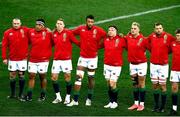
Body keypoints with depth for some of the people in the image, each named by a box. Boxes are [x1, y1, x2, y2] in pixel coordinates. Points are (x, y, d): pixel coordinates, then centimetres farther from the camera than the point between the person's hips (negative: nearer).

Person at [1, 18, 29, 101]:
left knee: (21, 76, 4)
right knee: (12, 76, 6)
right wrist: (4, 58, -2)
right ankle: (13, 94, 16)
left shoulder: (26, 31, -2)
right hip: (12, 59, 1)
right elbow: (4, 46, 1)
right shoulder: (7, 33, 1)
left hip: (23, 58, -1)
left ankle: (21, 94, 12)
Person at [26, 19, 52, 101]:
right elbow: (28, 42, 17)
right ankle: (29, 96, 5)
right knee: (31, 76, 2)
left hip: (43, 60, -3)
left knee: (42, 77, 7)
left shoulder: (48, 33, -9)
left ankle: (43, 95, 19)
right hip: (32, 60, 3)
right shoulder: (31, 32, 3)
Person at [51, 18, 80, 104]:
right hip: (56, 59, 4)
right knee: (54, 78, 2)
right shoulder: (54, 34, 6)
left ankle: (67, 98, 14)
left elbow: (76, 42, -4)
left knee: (67, 78, 2)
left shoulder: (68, 33, -7)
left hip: (66, 59, -4)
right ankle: (58, 97, 16)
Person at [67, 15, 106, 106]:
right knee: (78, 77, -6)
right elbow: (71, 33, 11)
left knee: (91, 78, 10)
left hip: (93, 58, -1)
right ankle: (75, 100, -3)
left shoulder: (98, 30, -11)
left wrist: (98, 46, -2)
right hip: (82, 57, 1)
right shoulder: (81, 29, -4)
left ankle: (89, 99, 25)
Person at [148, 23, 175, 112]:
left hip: (163, 65, -3)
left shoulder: (168, 37, -9)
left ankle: (162, 107, 7)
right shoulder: (151, 36, 2)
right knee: (155, 85, 8)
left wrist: (166, 51, 4)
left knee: (163, 86, 0)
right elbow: (148, 43, 23)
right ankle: (156, 105, 17)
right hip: (153, 64, 3)